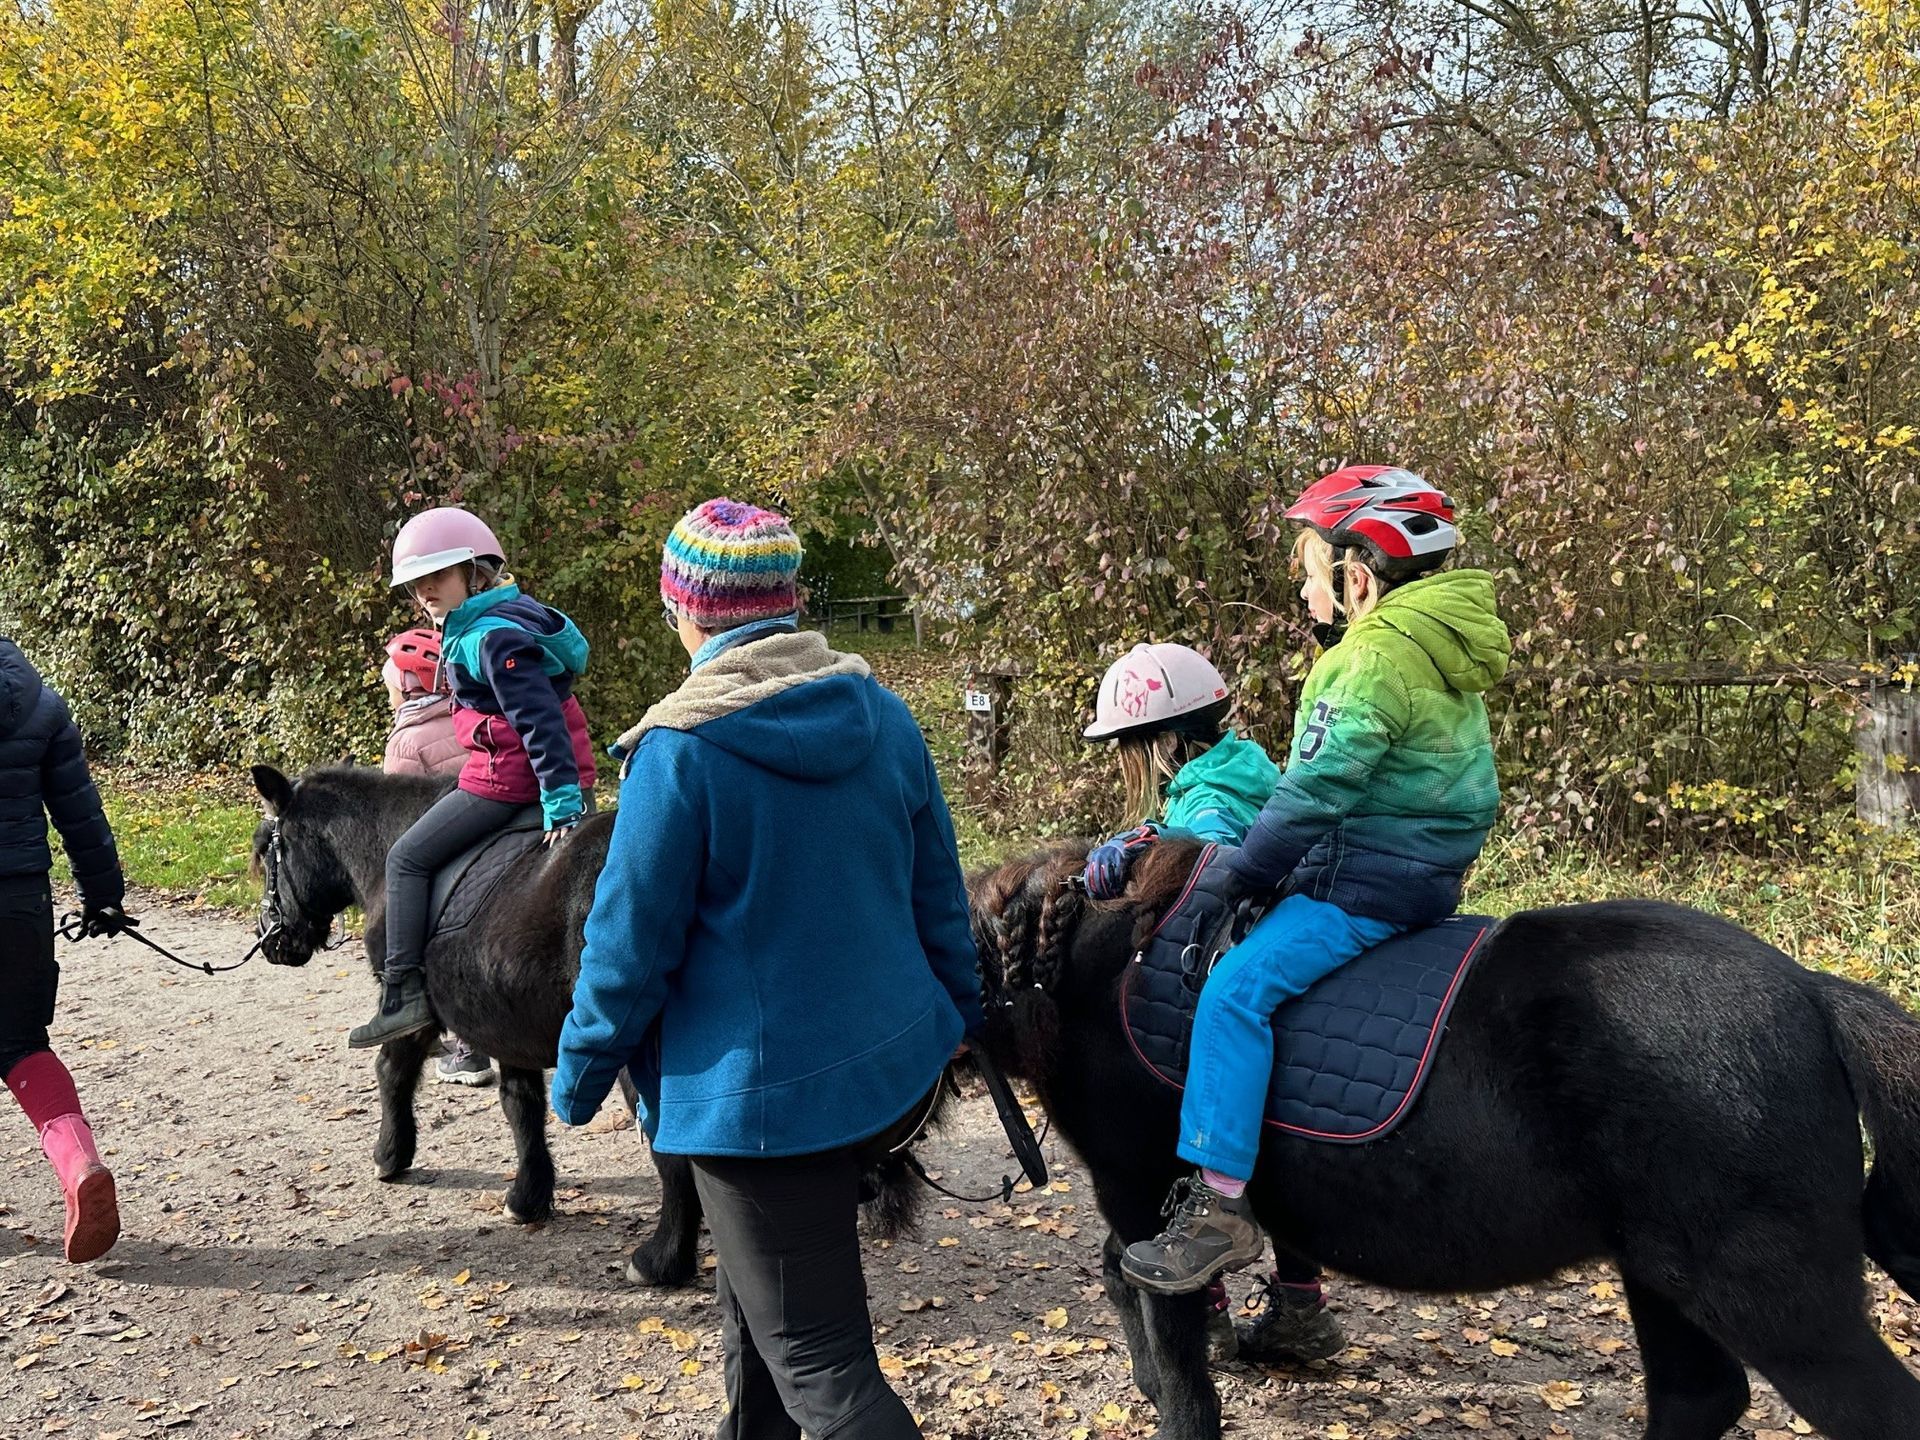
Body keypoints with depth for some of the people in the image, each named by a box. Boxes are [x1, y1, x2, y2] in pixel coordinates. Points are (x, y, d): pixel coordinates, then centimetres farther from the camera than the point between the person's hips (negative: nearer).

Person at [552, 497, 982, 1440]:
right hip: (895, 1066, 7)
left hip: (757, 1095, -7)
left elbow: (630, 944, -13)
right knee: (760, 1289, 28)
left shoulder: (679, 751, -19)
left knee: (814, 1359, 4)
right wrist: (959, 1010, 22)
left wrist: (577, 1077, 1)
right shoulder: (883, 716, -2)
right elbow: (939, 894, 8)